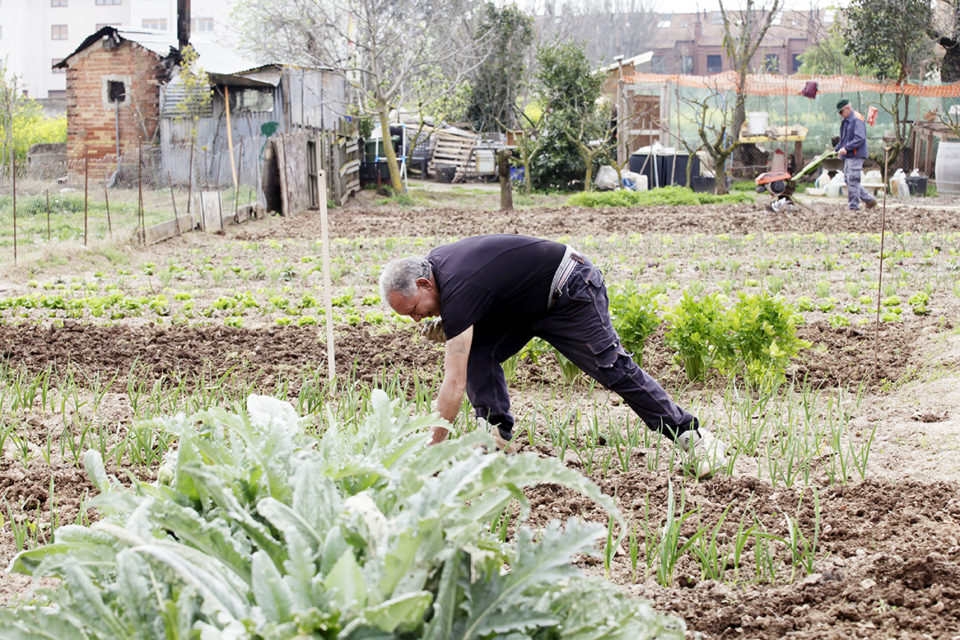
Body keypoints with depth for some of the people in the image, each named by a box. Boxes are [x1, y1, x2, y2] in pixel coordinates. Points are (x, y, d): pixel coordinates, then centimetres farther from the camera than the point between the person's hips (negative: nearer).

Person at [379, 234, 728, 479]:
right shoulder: (434, 263, -5)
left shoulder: (456, 289, -33)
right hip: (527, 303, 9)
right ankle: (498, 439, -3)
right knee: (478, 352, -7)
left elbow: (454, 383, -36)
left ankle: (691, 436, 3)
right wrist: (446, 328, -5)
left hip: (572, 293, -9)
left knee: (613, 369, -8)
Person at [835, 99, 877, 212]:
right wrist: (837, 149, 12)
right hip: (848, 156, 10)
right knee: (848, 180, 10)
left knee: (853, 181, -8)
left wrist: (846, 148, -25)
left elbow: (860, 138, -22)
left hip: (856, 156, -10)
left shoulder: (857, 120, -13)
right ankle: (869, 200, 16)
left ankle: (853, 206, -3)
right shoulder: (845, 121, 18)